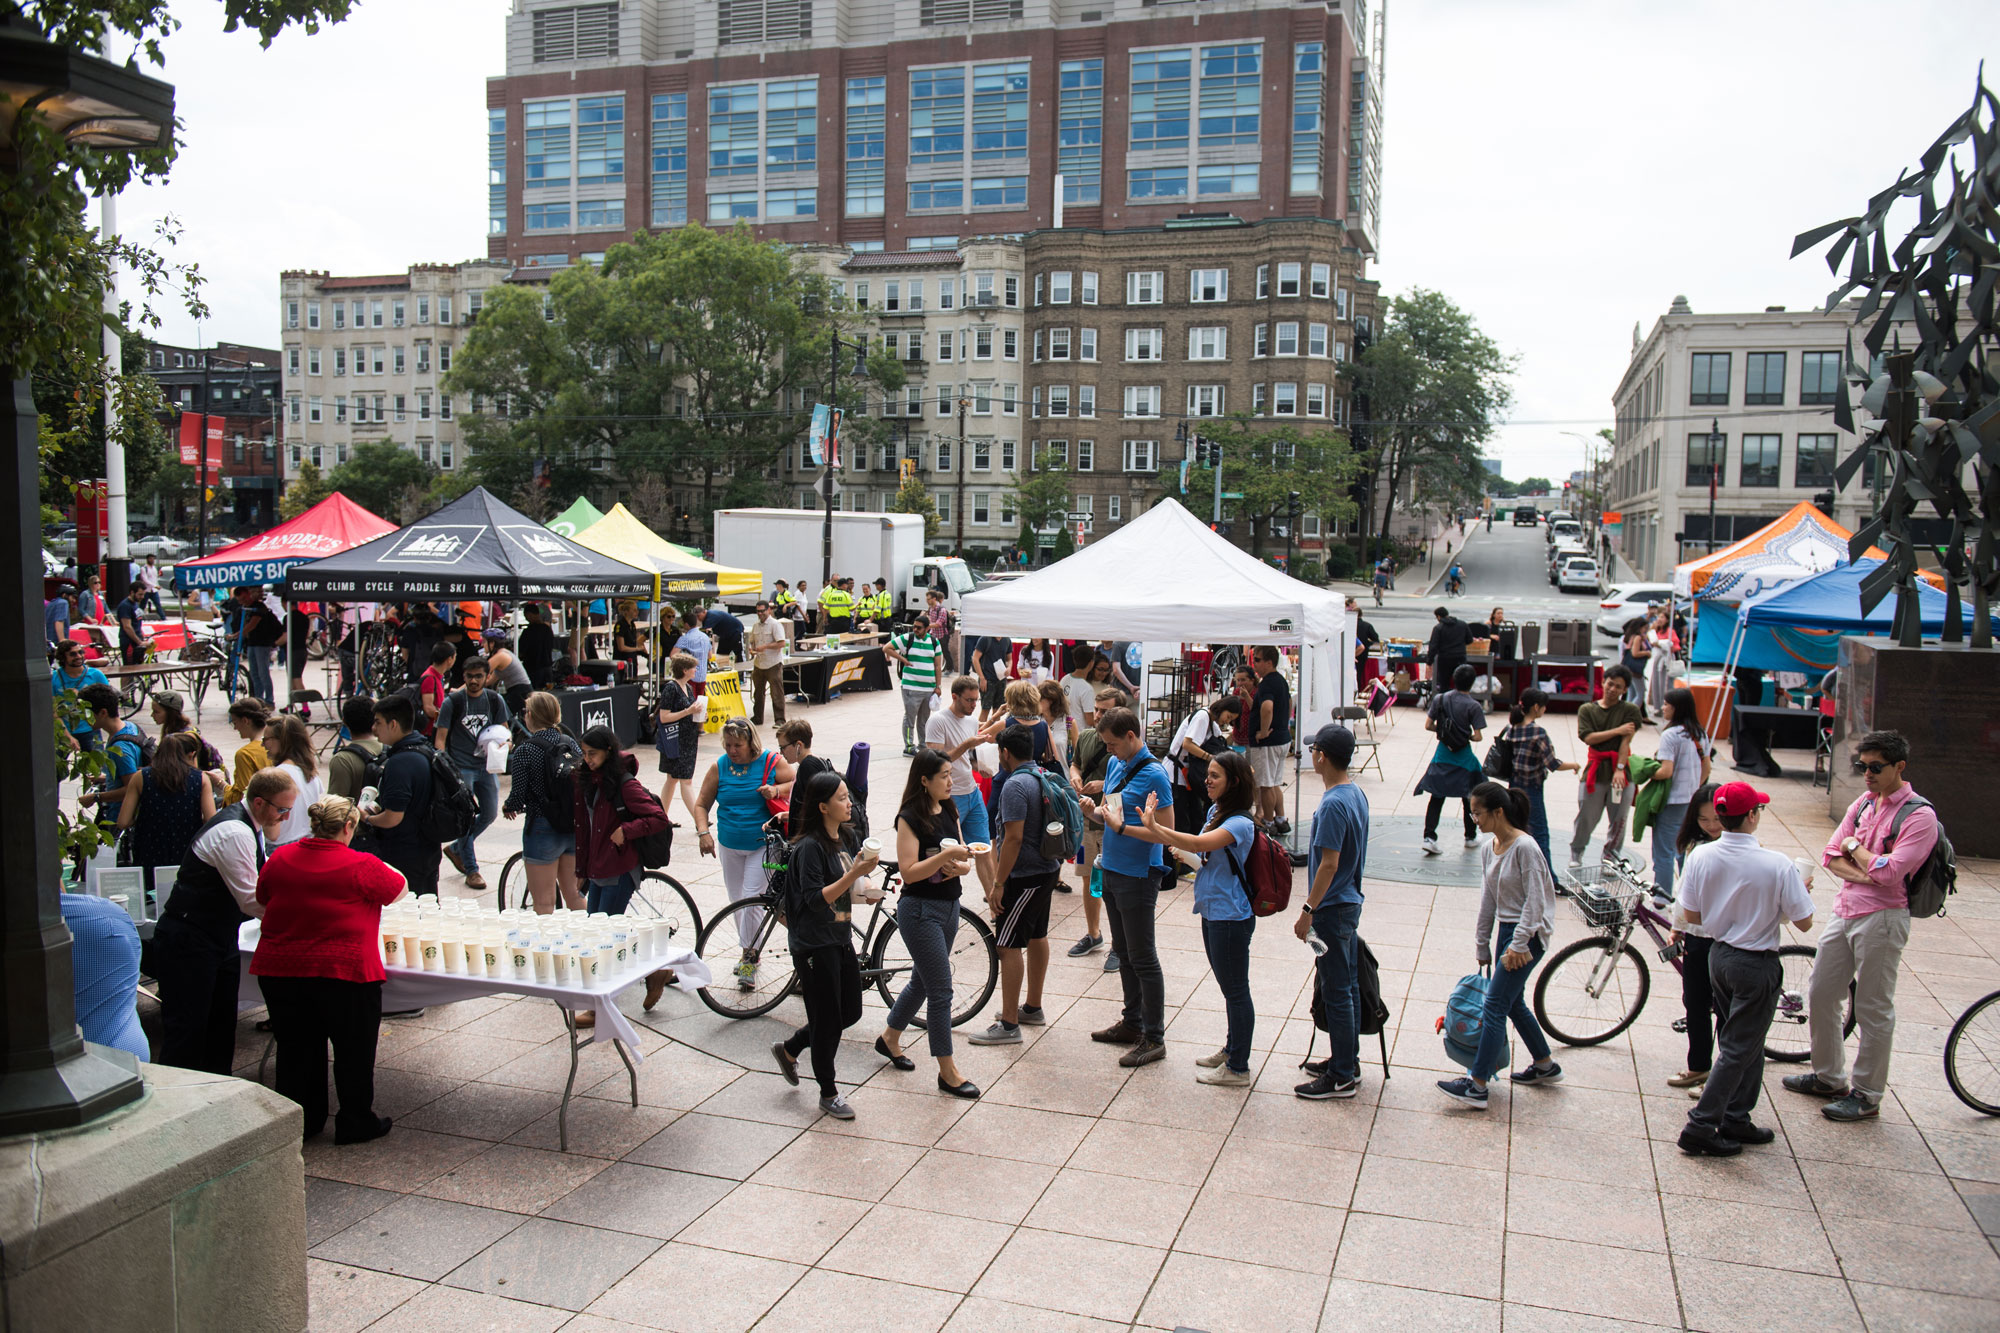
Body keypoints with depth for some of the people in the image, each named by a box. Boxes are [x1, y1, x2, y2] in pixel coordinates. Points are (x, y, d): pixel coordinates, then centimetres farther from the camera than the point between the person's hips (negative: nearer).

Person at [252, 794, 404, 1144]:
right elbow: (399, 889, 3)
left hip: (280, 971, 5)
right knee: (353, 1051, 12)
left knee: (296, 1050, 18)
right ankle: (356, 1123, 22)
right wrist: (380, 867, 22)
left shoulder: (279, 859, 2)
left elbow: (263, 901, 18)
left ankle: (300, 1122, 29)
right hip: (345, 972, -5)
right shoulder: (362, 867, -13)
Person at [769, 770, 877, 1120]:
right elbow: (816, 899, -24)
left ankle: (789, 1049, 34)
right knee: (827, 1020, 3)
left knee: (850, 1012, 14)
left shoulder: (847, 837, 7)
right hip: (815, 944, -8)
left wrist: (865, 890, -1)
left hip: (841, 939, 8)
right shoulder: (810, 847, -18)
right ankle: (828, 1094, 20)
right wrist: (854, 874, -30)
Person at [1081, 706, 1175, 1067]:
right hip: (1111, 871, 8)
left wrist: (1121, 827, -24)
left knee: (1142, 958, -1)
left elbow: (1166, 832, -20)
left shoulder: (1153, 774, -18)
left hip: (1138, 877, -8)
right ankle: (1132, 1023, 31)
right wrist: (1094, 812, -5)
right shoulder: (1114, 764, 7)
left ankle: (1154, 1038, 8)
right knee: (1124, 952, 18)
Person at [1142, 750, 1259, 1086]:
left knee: (1235, 991, 2)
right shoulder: (1215, 811, 7)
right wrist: (1185, 855, 1)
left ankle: (1238, 1068, 11)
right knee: (1229, 988, 21)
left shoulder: (1240, 824, -22)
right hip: (1213, 912, 9)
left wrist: (1154, 826, -36)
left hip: (1231, 917, -9)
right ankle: (1231, 1050, 36)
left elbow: (1199, 843, -36)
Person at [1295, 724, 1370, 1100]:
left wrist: (1308, 910, -18)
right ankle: (1348, 1062, 29)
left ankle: (1342, 1079, 6)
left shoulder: (1333, 804, -22)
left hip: (1333, 909, -10)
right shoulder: (1356, 794, 6)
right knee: (1348, 987, 17)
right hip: (1350, 902, 10)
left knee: (1337, 993, -2)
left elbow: (1329, 864, -23)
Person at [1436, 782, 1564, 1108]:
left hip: (1528, 934, -9)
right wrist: (1482, 946, 15)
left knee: (1495, 1005, -11)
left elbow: (1535, 901, -18)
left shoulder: (1524, 847, -19)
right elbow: (1488, 900, 13)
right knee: (1513, 1002, 18)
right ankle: (1546, 1066, 37)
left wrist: (1518, 945, -19)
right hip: (1506, 930, 9)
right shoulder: (1487, 850, 7)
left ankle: (1477, 1086, -10)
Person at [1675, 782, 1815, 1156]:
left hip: (1718, 955, 6)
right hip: (1757, 965, -6)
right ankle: (1700, 1127, 5)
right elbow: (1804, 922, -12)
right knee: (1738, 1050, 4)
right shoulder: (1778, 865, -22)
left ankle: (1735, 1121, 30)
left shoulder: (1699, 856, -8)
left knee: (1742, 1042, 22)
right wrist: (1800, 890, 7)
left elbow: (1691, 916, -1)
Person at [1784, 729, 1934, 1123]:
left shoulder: (1919, 816, -13)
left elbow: (1889, 871, -22)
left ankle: (1866, 1095, 14)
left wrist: (1854, 847, -6)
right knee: (1820, 996, 14)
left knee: (1873, 1010, 2)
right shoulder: (1863, 803, 9)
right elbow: (1831, 856, 6)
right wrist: (1865, 873, -12)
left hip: (1881, 917, -8)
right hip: (1844, 910, 8)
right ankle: (1829, 1077, 31)